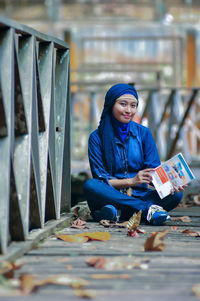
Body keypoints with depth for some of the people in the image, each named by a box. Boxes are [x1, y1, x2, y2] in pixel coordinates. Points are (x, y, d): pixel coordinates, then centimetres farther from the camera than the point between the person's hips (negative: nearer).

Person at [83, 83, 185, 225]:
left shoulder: (143, 133, 8)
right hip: (111, 195, -2)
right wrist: (131, 181, -21)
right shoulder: (97, 137, 0)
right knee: (90, 186, -33)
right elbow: (100, 178, -5)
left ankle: (113, 212, -34)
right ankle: (148, 208, -33)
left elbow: (153, 170, 1)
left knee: (176, 194, -24)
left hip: (140, 195, 2)